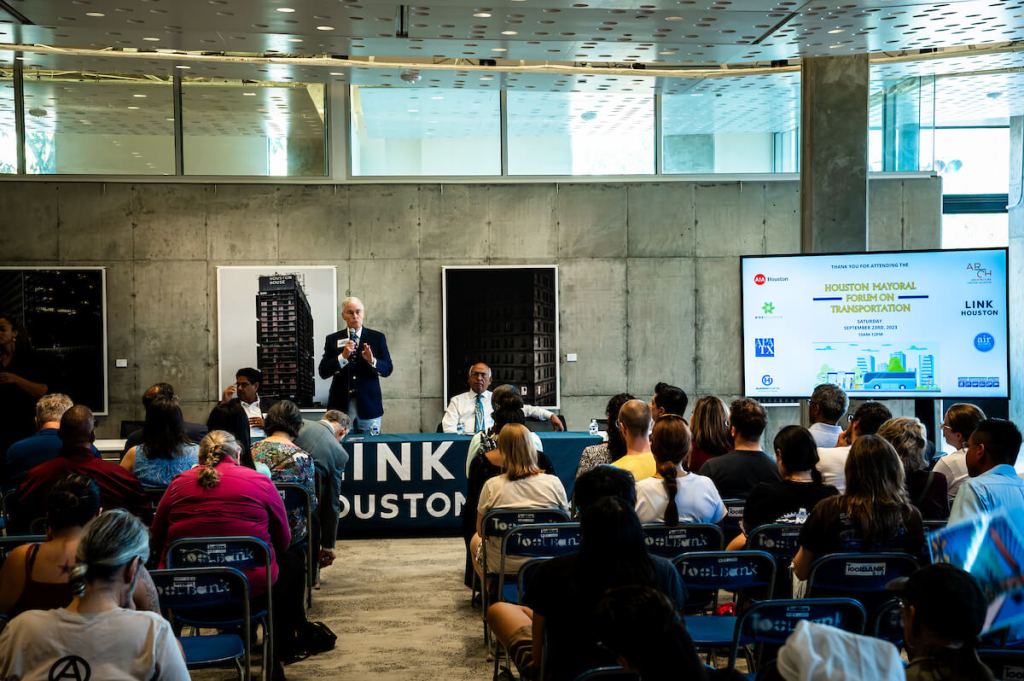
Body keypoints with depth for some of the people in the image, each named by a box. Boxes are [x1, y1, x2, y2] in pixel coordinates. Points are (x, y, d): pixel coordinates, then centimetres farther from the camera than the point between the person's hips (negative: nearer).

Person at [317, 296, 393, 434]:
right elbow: (323, 372, -1)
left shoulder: (377, 338, 6)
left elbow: (387, 370, 2)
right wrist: (343, 357, -17)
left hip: (369, 407, 0)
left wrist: (372, 360, -18)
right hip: (341, 407, 0)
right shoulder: (333, 339, 6)